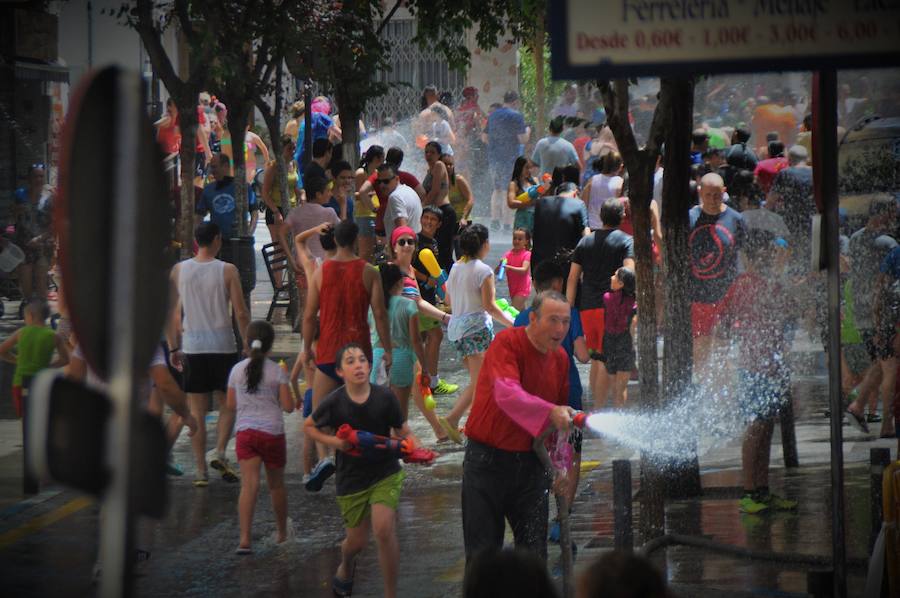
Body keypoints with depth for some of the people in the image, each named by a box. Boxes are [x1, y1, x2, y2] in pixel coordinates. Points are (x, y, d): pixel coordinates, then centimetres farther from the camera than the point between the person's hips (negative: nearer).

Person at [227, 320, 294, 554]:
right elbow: (288, 406, -5)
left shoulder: (237, 370, 3)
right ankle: (282, 532, 36)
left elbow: (231, 404, 10)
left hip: (245, 432, 1)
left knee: (249, 484, -9)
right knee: (276, 484, 18)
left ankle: (244, 538, -23)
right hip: (272, 432, -1)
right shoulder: (277, 371, -4)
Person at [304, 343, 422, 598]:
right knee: (357, 541, 11)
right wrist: (333, 441, -13)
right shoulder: (334, 403, -13)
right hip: (352, 478, 1)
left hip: (385, 473, -1)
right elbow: (308, 427, 4)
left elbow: (403, 433, -2)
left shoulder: (385, 398, -12)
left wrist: (417, 448, -24)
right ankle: (345, 567, 51)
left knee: (384, 529, -21)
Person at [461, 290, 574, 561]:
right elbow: (506, 394, -33)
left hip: (531, 464, 5)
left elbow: (561, 414, 17)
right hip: (488, 461, -5)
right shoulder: (507, 343, -15)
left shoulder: (560, 358, 6)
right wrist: (550, 412, -46)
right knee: (483, 551, 1)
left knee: (534, 551, 5)